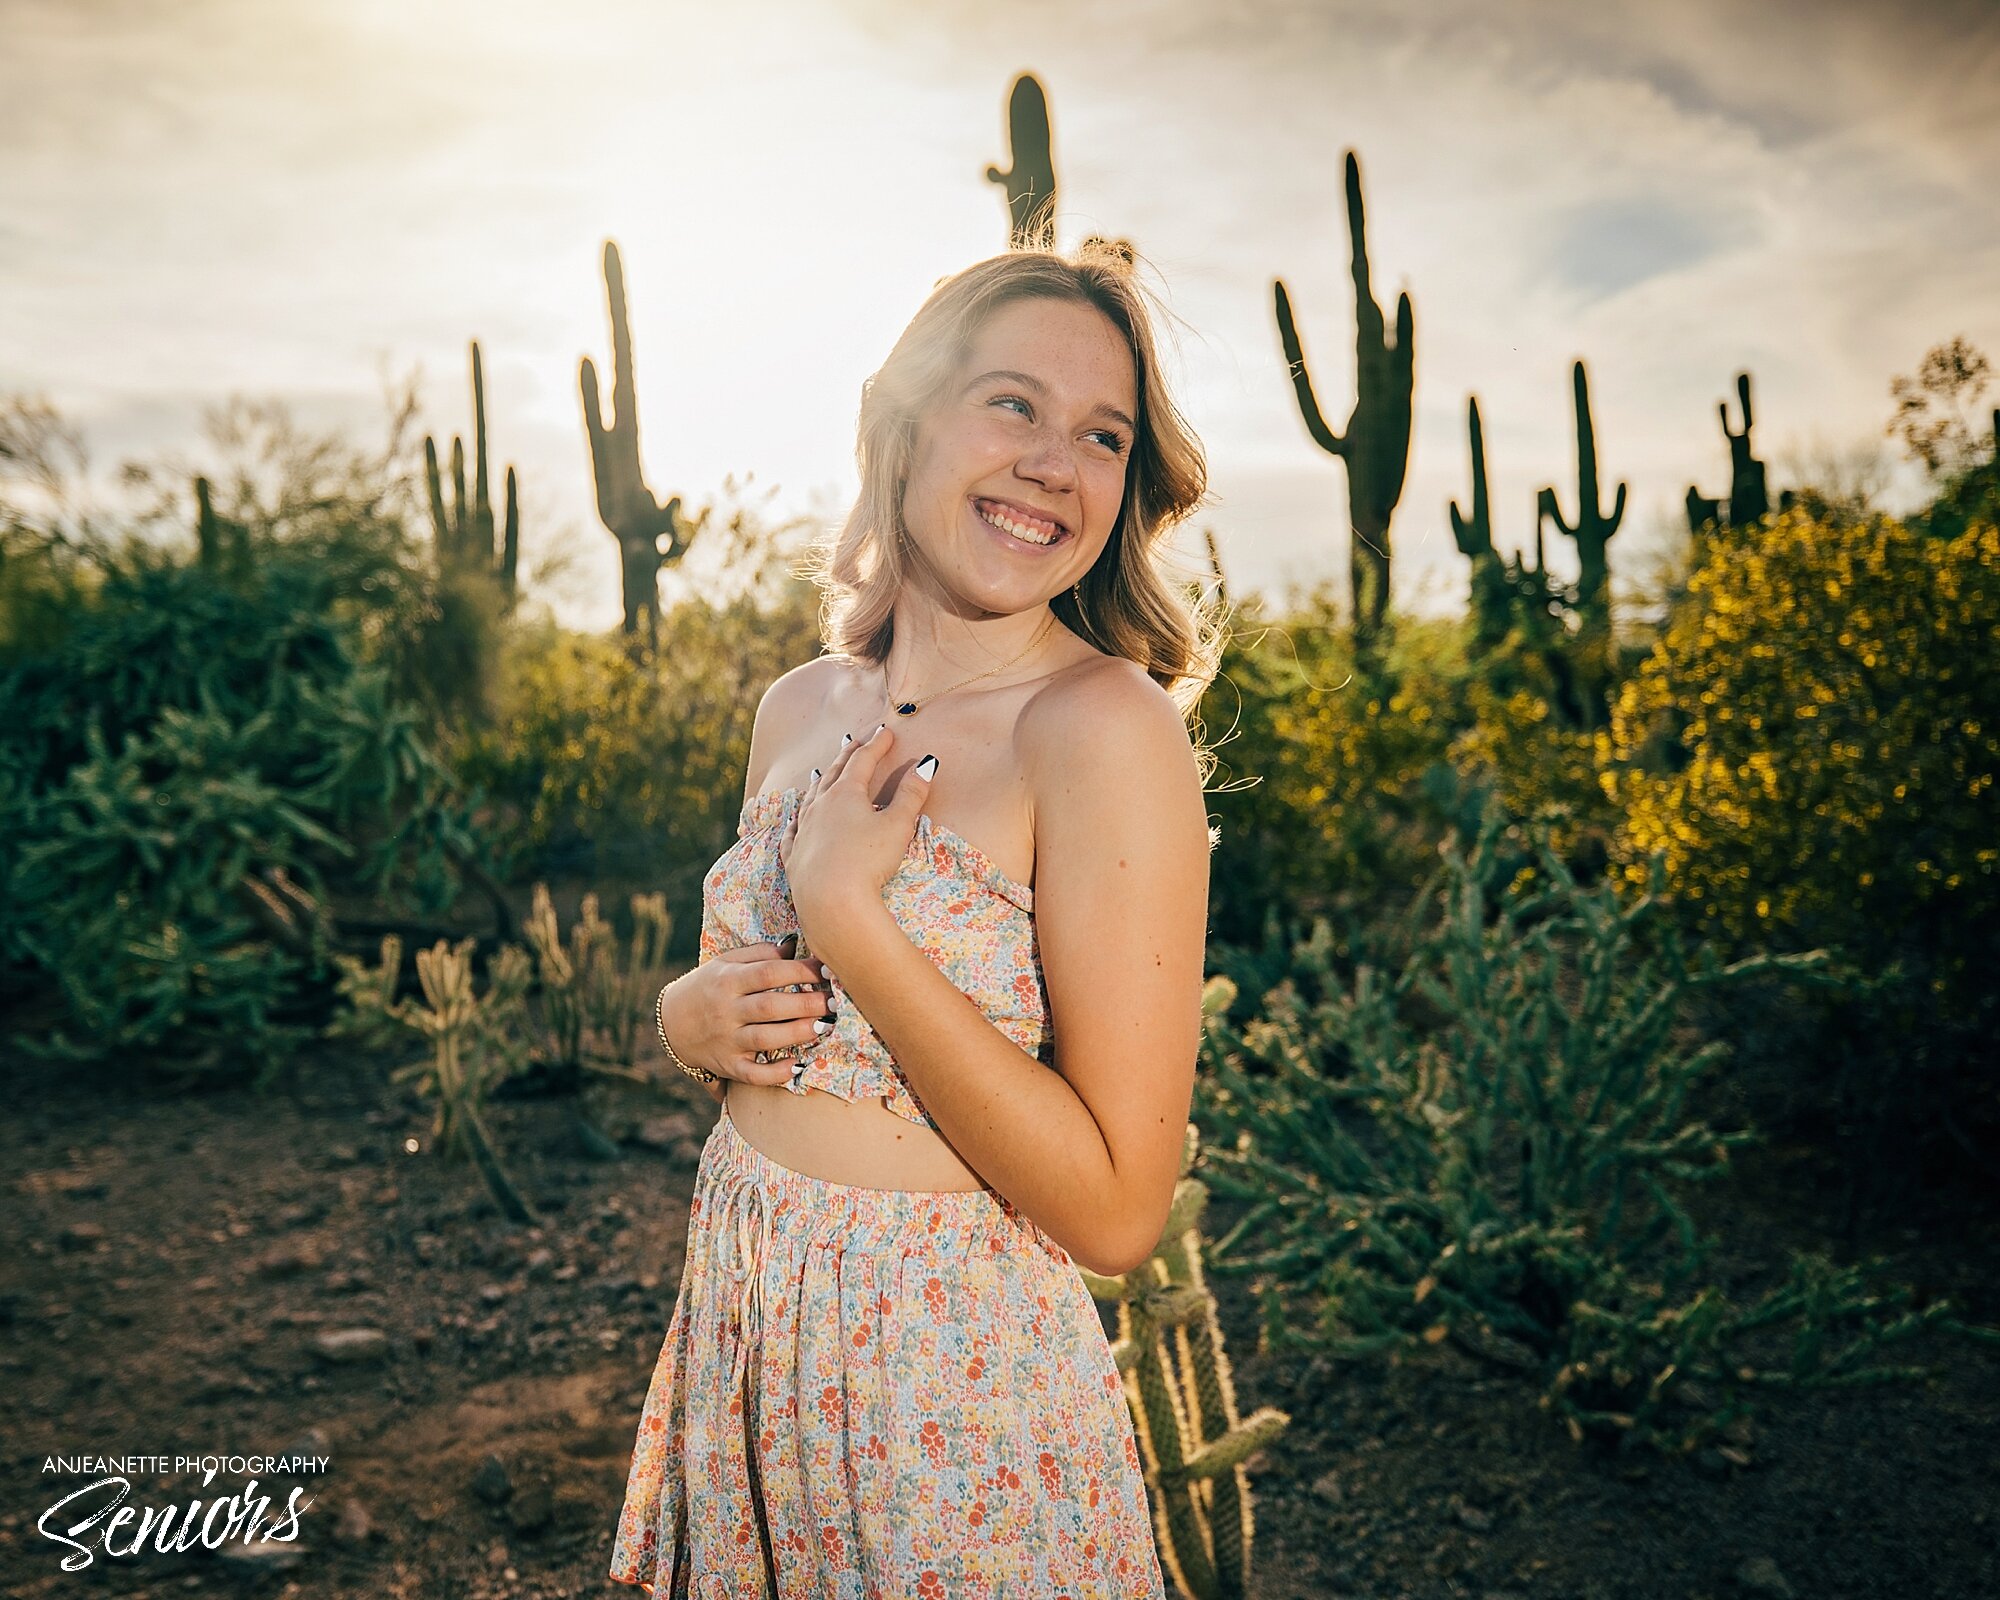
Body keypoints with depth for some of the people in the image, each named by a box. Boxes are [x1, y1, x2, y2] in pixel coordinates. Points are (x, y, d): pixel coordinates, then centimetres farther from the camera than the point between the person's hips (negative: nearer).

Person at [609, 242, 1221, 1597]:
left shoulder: (1110, 726, -19)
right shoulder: (801, 709, 1)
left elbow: (1117, 1213, -21)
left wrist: (846, 911, -23)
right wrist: (690, 1016, -7)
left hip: (961, 1391, -5)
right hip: (739, 1351, 6)